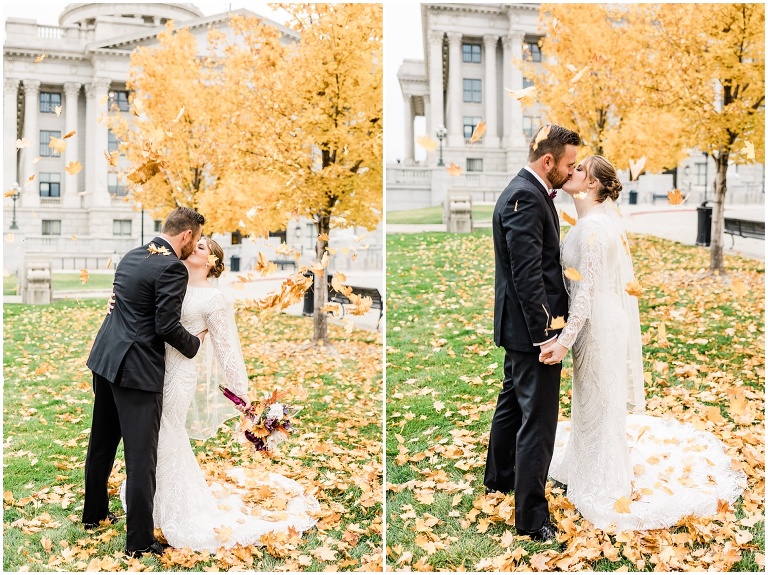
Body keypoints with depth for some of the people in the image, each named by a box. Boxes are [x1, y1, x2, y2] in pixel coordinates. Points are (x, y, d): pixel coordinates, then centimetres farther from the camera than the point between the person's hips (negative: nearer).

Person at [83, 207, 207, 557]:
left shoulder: (131, 257, 12)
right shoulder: (172, 268, -15)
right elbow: (167, 325, -19)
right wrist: (195, 344, -1)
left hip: (104, 359, 9)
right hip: (137, 370, -9)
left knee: (101, 442, 21)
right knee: (141, 456, -2)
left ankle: (94, 513, 38)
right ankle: (140, 542, 6)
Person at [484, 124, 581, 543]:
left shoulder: (524, 191, 13)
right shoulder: (526, 198, -20)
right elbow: (527, 274, -25)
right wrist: (545, 332, -22)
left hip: (519, 325, 11)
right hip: (532, 326, -11)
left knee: (512, 402, 24)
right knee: (538, 422, -5)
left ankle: (499, 476, 43)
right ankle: (531, 516, 3)